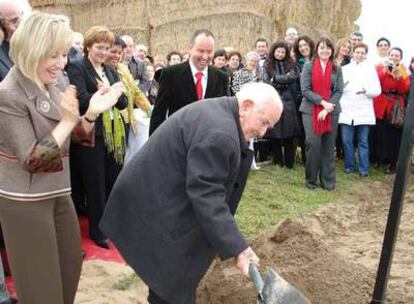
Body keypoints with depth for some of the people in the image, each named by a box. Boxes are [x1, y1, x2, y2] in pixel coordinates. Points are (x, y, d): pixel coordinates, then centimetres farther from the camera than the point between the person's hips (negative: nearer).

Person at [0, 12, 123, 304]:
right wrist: (68, 121, -27)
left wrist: (91, 114, -10)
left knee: (71, 263, 19)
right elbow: (31, 161, -22)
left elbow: (79, 138, 8)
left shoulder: (51, 88, 5)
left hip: (59, 192, 8)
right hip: (24, 201, -7)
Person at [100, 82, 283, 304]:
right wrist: (237, 248, -25)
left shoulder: (217, 111, 7)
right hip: (155, 210, -11)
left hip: (157, 198, 11)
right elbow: (206, 196, -28)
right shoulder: (219, 133, -27)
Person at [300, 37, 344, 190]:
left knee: (329, 146, 4)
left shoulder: (337, 69, 8)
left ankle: (328, 180, 13)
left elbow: (339, 91, 1)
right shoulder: (308, 66, 2)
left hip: (331, 111, 2)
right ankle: (311, 179, 8)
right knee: (313, 143, -8)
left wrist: (327, 108, -12)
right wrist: (322, 102, -15)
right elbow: (305, 90, -6)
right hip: (311, 110, -2)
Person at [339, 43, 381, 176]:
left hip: (363, 111, -1)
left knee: (363, 141, 4)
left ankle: (363, 168, 12)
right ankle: (349, 165, 18)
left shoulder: (370, 68, 6)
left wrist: (366, 90, -19)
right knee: (347, 140, 3)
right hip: (347, 110, 2)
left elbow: (377, 90, -1)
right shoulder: (345, 68, 11)